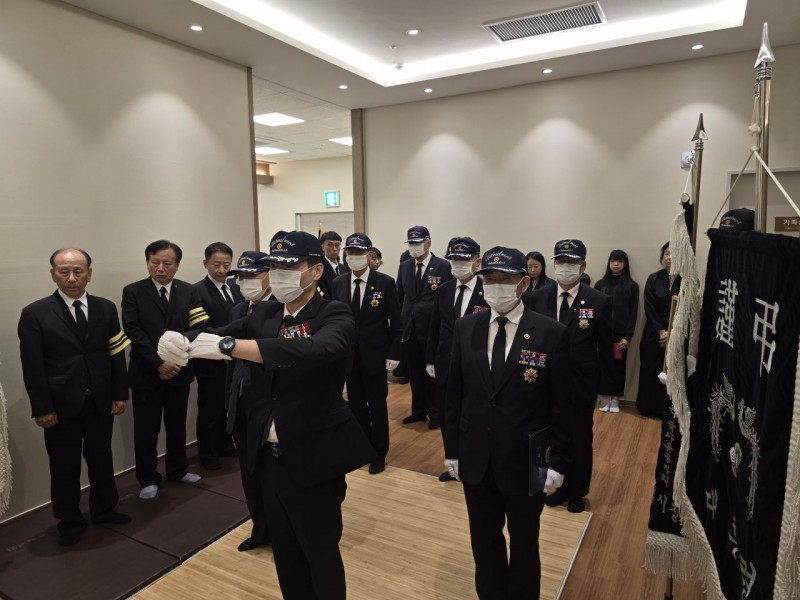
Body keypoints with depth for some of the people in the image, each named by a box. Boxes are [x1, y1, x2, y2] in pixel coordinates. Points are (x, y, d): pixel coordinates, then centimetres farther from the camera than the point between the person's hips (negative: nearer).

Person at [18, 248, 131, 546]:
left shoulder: (106, 308, 1)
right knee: (65, 467, 12)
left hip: (101, 401, 3)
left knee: (101, 459, 17)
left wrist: (120, 394, 0)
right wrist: (42, 408, -10)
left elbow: (117, 354, 3)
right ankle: (70, 520, 30)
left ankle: (103, 508, 36)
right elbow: (32, 366, -8)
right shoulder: (35, 314, -7)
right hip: (62, 405, -2)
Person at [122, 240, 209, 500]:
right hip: (146, 372, -2)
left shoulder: (189, 292, 2)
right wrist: (159, 363, -16)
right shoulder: (133, 292, -3)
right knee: (146, 429, 7)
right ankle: (148, 479, 24)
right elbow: (133, 332, -10)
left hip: (179, 370, 2)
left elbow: (197, 328, -4)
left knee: (177, 425, 15)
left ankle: (177, 470, 32)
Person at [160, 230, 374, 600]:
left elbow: (310, 351, -35)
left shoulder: (335, 317, -15)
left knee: (320, 552, 13)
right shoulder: (263, 314, 4)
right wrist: (180, 341, -27)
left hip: (312, 458, -5)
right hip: (269, 456, 5)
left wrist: (227, 345, -40)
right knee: (285, 553, 21)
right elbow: (217, 336, -5)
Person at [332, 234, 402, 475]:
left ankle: (379, 453, 24)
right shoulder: (338, 283, 2)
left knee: (377, 405, 8)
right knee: (356, 403, 14)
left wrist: (394, 354, -9)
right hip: (348, 354, 4)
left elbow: (396, 322, -7)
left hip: (375, 355, -3)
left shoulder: (385, 282, -9)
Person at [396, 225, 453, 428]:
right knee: (414, 372, 14)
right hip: (409, 328, 5)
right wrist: (399, 323, 4)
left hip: (433, 329, -4)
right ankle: (419, 410, 30)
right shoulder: (404, 267, 7)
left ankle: (435, 411, 26)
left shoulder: (443, 266, -8)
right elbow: (399, 298, 10)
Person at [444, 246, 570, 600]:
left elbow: (561, 406, -8)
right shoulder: (465, 328, -2)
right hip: (476, 460, 3)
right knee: (484, 541, 20)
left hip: (527, 462, -2)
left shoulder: (552, 333, -12)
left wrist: (558, 462, -8)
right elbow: (455, 394, 2)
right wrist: (452, 450, 4)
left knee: (524, 544, 19)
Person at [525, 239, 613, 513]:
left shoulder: (599, 302, -9)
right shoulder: (537, 298, -3)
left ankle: (577, 493, 39)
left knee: (581, 441, 17)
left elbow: (605, 349, -5)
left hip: (582, 386, -1)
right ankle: (559, 487, 39)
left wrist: (604, 388, -3)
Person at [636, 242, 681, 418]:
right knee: (650, 371, 5)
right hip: (653, 333, 2)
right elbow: (649, 308, -1)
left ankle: (667, 410, 14)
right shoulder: (653, 279, 3)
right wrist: (660, 331, -9)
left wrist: (671, 332, -10)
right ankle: (649, 408, 17)